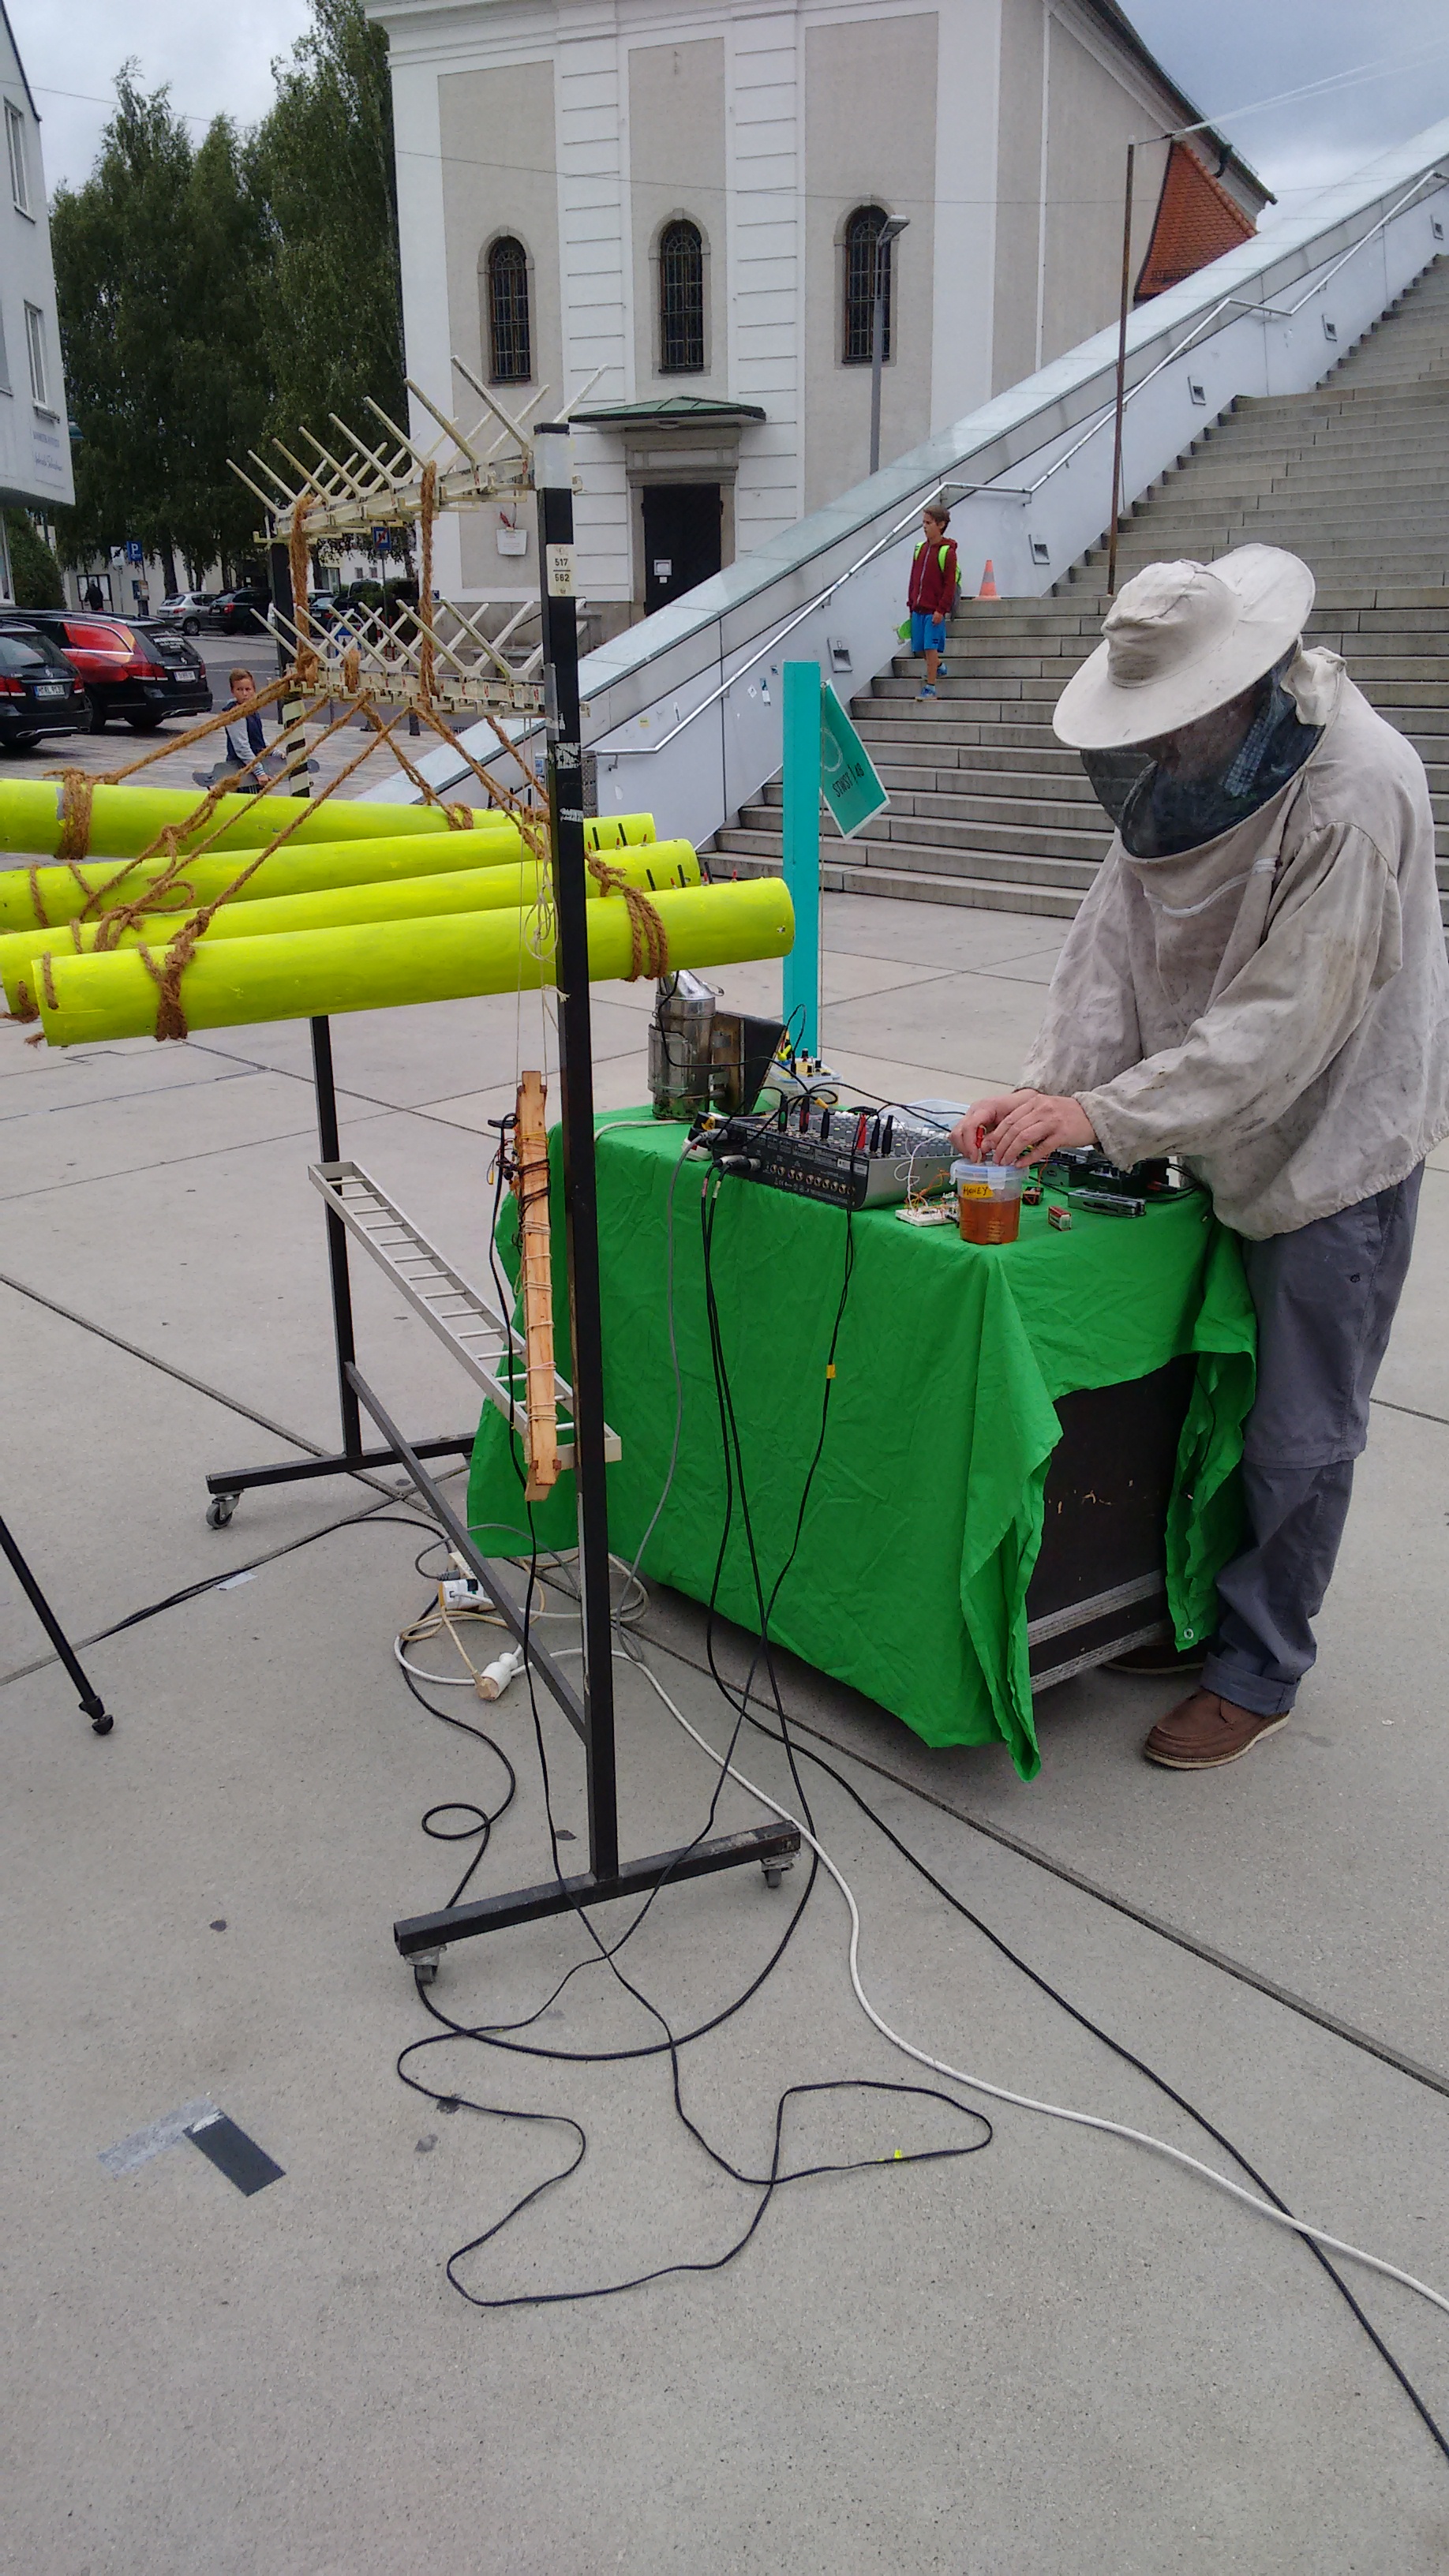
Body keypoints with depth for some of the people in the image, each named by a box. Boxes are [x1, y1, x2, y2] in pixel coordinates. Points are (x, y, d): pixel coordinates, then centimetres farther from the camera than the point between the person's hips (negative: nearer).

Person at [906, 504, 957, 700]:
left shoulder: (947, 552, -8)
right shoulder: (920, 548, 10)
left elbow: (950, 585, -11)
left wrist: (941, 610, -16)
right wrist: (910, 604, 14)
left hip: (934, 610, -6)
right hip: (918, 608, 6)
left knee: (931, 647, -9)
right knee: (920, 648, 11)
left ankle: (930, 687, -7)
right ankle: (938, 666, 38)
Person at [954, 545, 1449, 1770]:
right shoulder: (1194, 765, -1)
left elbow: (1285, 1022, -29)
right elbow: (1115, 941, -6)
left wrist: (1105, 1112, -31)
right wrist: (1050, 1084, -20)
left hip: (1335, 1146, -7)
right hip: (1228, 1137, 8)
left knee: (1298, 1433, 4)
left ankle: (1259, 1671, 21)